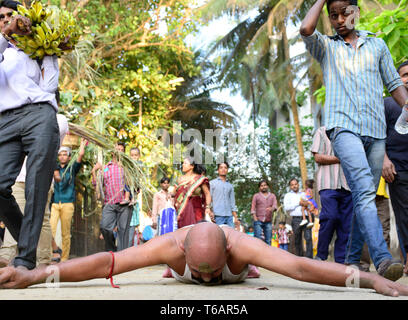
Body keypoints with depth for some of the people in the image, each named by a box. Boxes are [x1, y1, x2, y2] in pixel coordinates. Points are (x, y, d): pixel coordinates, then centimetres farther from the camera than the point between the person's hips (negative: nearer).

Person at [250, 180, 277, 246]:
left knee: (268, 240, 0)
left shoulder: (272, 196, 15)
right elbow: (253, 207, 4)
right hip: (258, 221, -2)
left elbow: (275, 205, -1)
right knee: (258, 238, -10)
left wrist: (271, 208, -24)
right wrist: (255, 217, -9)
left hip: (268, 221, 2)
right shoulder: (256, 196, 11)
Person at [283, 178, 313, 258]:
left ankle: (309, 257, -17)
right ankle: (299, 257, 11)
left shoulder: (304, 194, 22)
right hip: (296, 219, -1)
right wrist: (298, 203, -5)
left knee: (308, 238, -14)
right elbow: (286, 207, -1)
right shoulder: (288, 195, 13)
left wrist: (307, 203, 0)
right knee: (297, 240, 2)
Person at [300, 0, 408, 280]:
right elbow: (306, 29, -6)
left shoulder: (377, 45, 21)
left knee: (366, 196, 4)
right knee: (364, 190, -21)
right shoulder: (326, 47, 15)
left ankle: (353, 258, 14)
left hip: (376, 130, 4)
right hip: (343, 126, -3)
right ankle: (382, 258, -29)